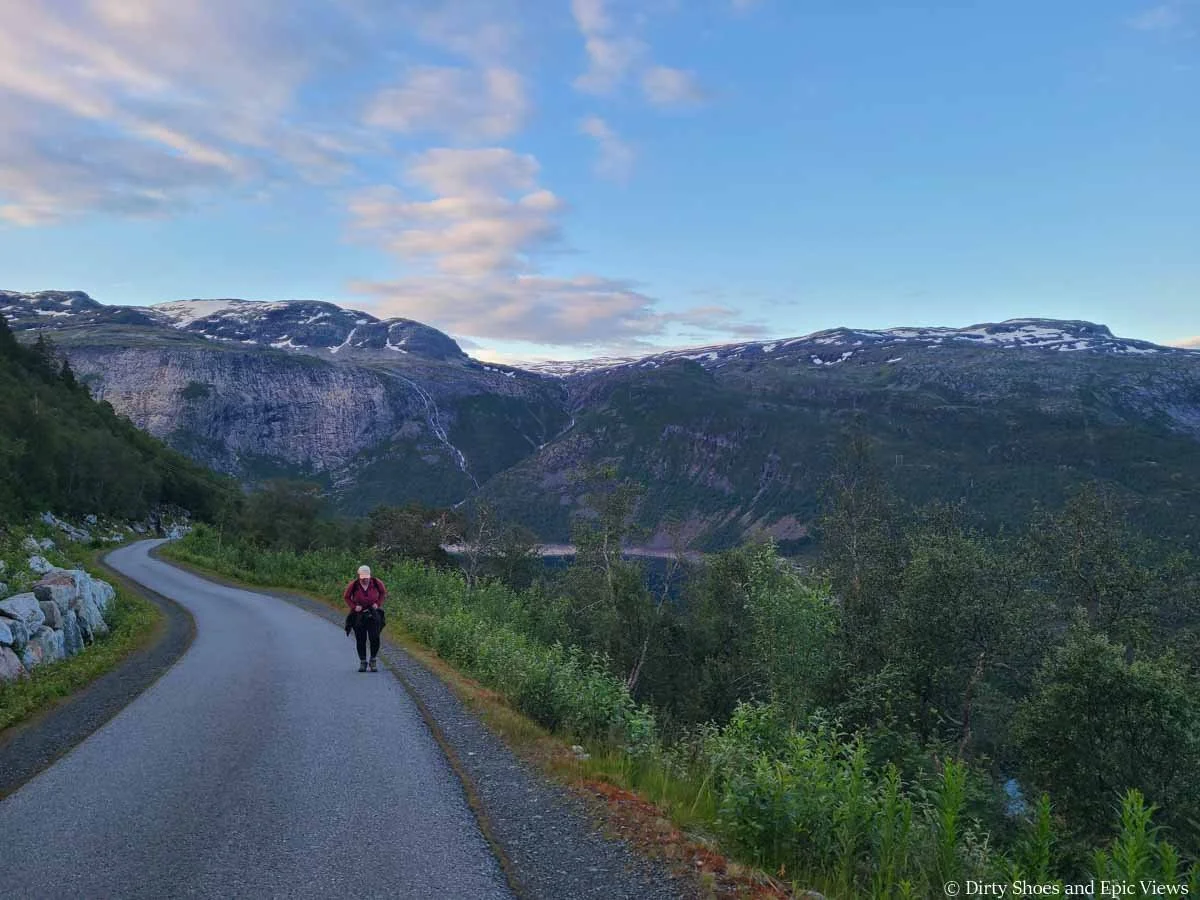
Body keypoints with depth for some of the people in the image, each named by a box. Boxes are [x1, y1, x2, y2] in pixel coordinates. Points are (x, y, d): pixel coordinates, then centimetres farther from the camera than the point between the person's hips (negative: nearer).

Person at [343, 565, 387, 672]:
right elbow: (346, 597, 3)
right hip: (358, 615, 0)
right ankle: (363, 662, 18)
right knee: (360, 639, 3)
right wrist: (354, 606, -11)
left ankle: (373, 660, 12)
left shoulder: (377, 582, -10)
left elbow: (383, 592, 8)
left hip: (373, 614, 0)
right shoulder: (353, 585, -13)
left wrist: (378, 603, -5)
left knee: (375, 638, -6)